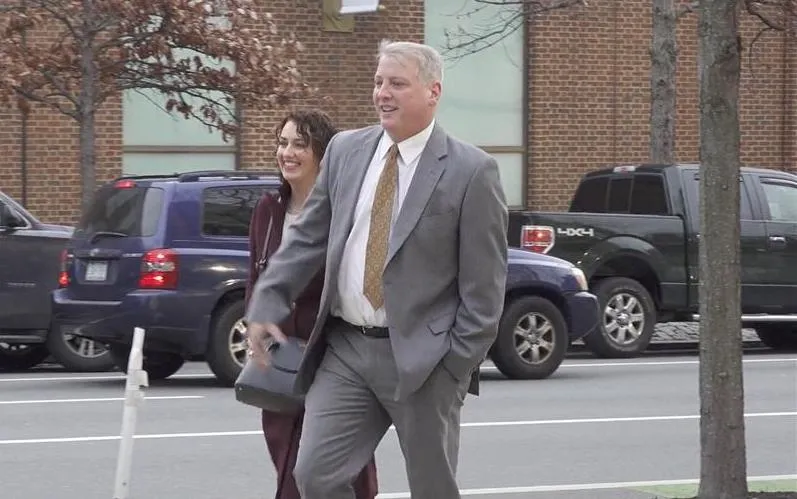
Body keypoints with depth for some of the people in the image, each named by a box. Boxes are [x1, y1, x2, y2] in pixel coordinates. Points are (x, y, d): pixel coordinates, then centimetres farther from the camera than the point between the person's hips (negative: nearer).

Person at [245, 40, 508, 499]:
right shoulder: (345, 150, 7)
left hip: (422, 357, -4)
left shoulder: (472, 170, -8)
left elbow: (485, 282, -8)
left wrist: (459, 364, -10)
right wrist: (267, 304, 5)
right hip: (345, 348, 4)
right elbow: (307, 237, 14)